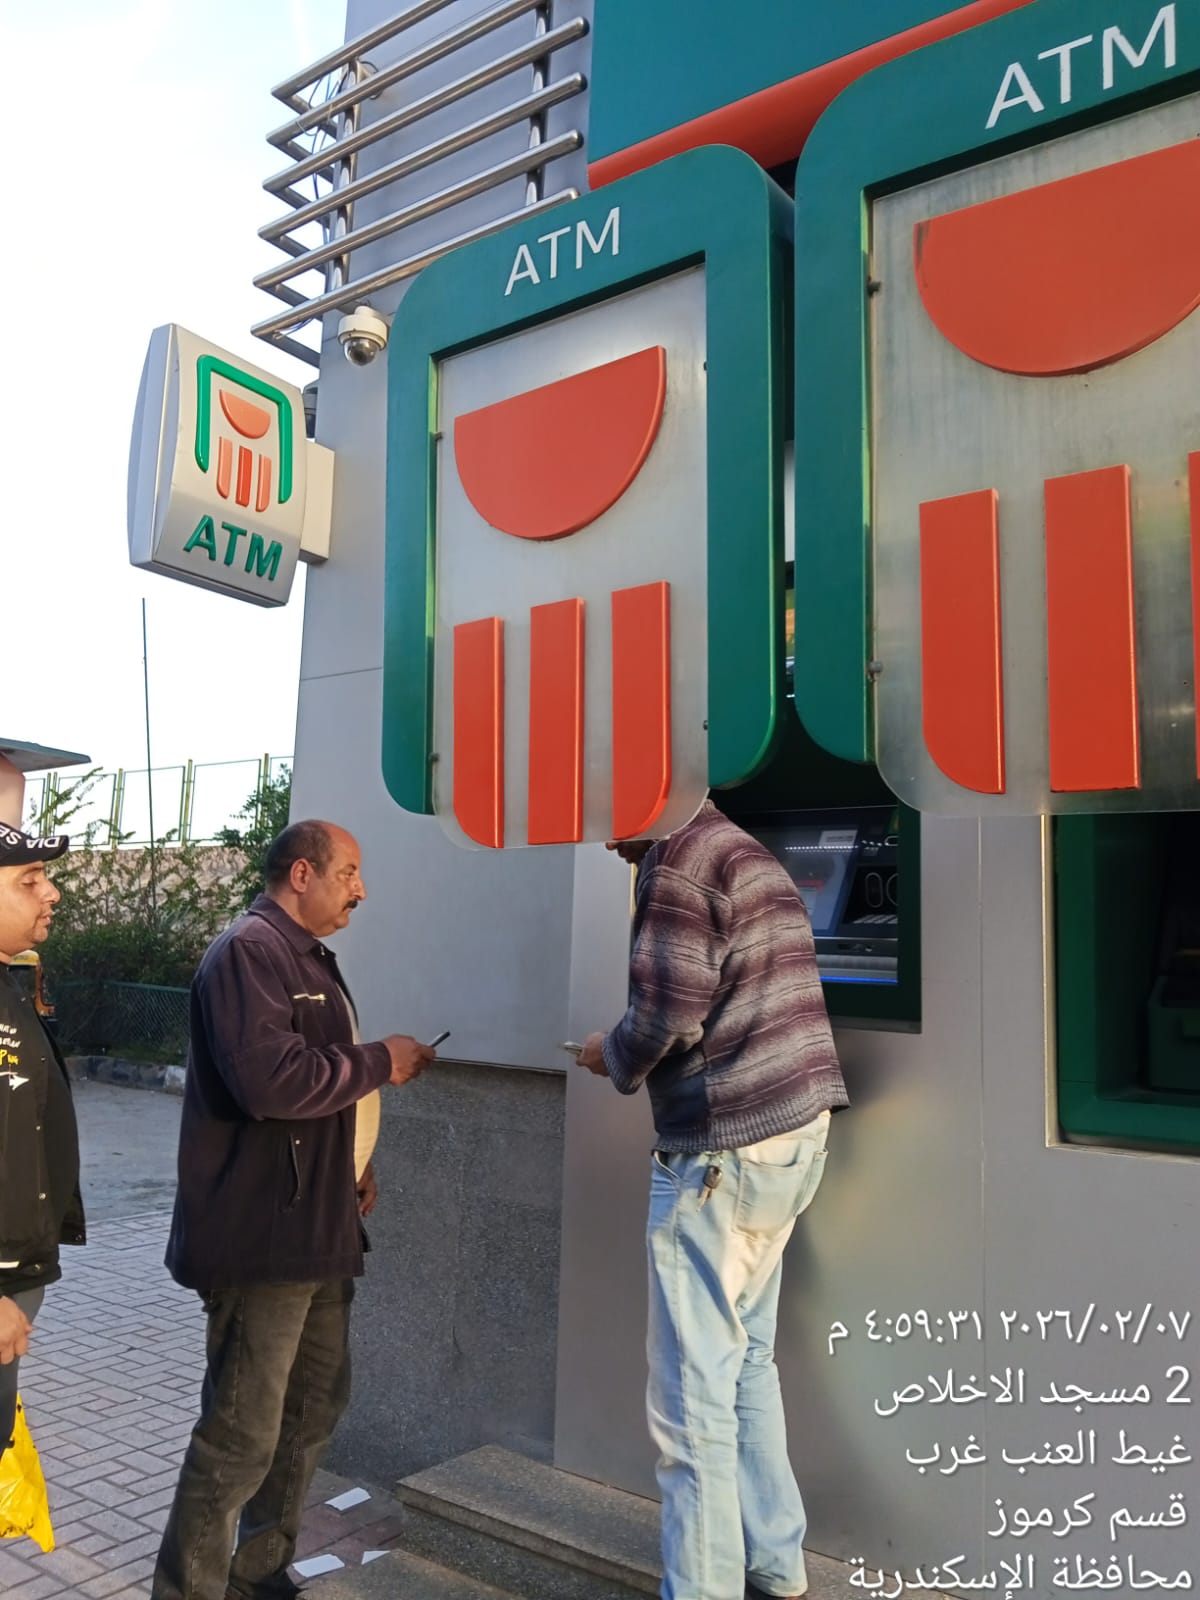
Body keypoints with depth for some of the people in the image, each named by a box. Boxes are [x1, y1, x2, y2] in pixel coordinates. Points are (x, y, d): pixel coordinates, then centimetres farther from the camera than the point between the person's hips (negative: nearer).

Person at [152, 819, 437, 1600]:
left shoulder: (312, 958, 16)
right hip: (262, 1235, -10)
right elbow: (269, 1079, -29)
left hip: (317, 1228, 10)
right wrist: (378, 1061, -16)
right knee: (243, 1430, -1)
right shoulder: (248, 951, -16)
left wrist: (352, 1164, 12)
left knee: (317, 1403, 19)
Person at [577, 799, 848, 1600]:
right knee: (746, 1359, 20)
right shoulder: (751, 856, 16)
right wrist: (633, 1054, 17)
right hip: (792, 1133, 10)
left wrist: (611, 1056, 0)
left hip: (723, 1149, -10)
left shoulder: (679, 856, -12)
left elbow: (669, 1016, -18)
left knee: (694, 1384, 2)